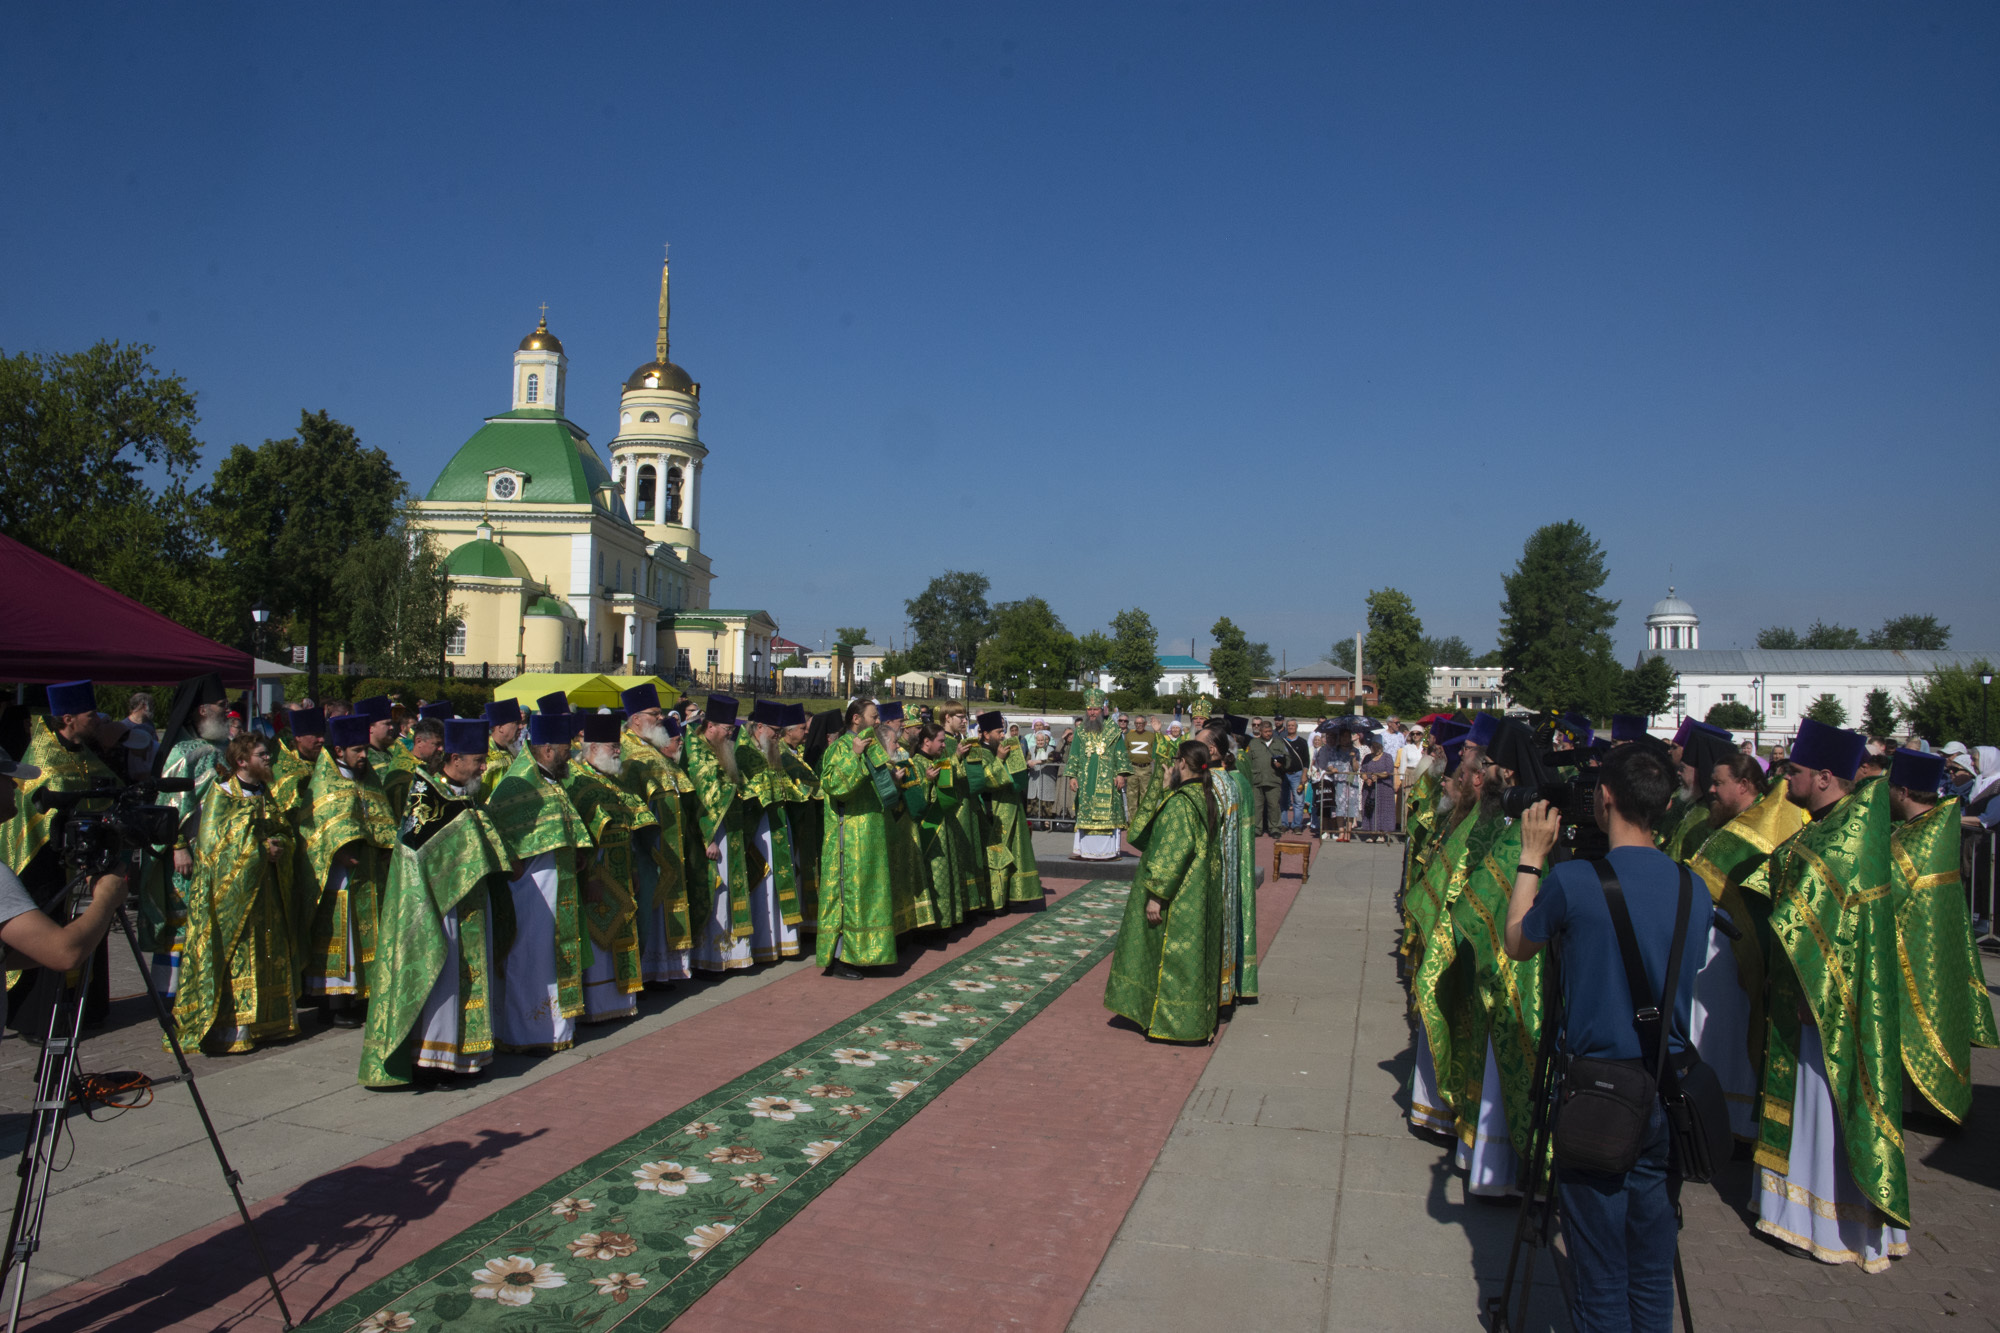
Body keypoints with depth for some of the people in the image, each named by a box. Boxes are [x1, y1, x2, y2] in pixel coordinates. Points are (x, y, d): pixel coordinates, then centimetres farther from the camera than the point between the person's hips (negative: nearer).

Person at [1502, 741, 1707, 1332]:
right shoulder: (1694, 890, -2)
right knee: (1654, 1276, 18)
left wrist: (1531, 858, 9)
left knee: (1601, 1279, 9)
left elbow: (1517, 945, 1)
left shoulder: (1573, 880, -16)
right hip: (1668, 1095, 5)